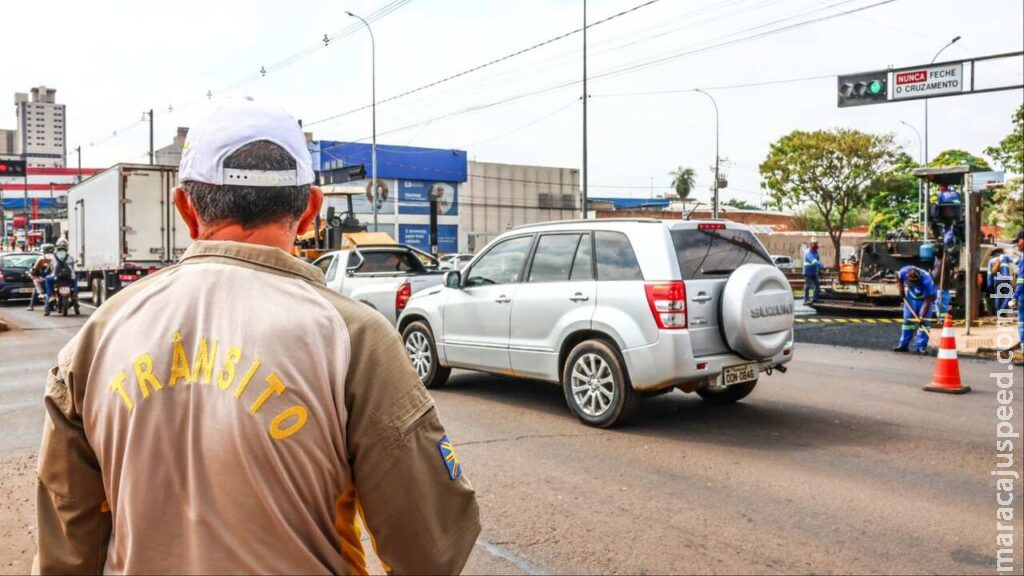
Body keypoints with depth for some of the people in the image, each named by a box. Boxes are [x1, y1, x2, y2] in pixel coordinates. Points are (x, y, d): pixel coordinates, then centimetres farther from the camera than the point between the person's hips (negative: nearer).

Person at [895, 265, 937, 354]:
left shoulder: (926, 281, -38)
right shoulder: (904, 272, -30)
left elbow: (927, 301, -33)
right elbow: (898, 276, -1)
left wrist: (922, 317, -34)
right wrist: (901, 289, -6)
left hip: (925, 297, -4)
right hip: (911, 296, 4)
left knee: (924, 322, -12)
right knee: (907, 319, 4)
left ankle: (921, 346, -8)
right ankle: (903, 345, 10)